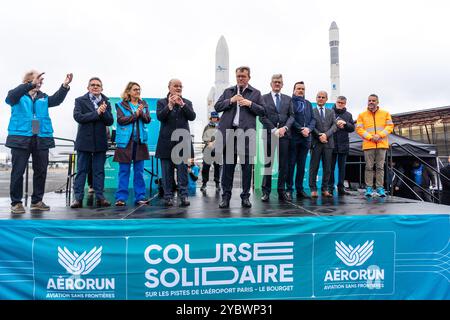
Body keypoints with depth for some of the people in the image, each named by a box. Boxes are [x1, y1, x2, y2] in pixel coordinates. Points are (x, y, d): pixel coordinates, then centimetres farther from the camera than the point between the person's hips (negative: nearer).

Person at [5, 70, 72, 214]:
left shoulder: (43, 97, 14)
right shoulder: (18, 95, 4)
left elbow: (56, 100, -2)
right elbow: (11, 97, -18)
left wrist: (65, 86, -17)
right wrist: (31, 84, -30)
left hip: (41, 139, 4)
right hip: (21, 138, -4)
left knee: (41, 171, 7)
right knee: (18, 172, 1)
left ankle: (37, 201, 19)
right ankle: (16, 202, 12)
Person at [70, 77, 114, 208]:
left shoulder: (106, 103, 10)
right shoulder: (80, 100, 4)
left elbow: (110, 121, 2)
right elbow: (78, 117, -12)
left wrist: (104, 112, -16)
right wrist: (96, 113, -15)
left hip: (100, 142, 2)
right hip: (84, 141, -2)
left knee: (99, 171, 6)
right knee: (81, 171, 3)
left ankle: (100, 197, 11)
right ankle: (78, 198, 7)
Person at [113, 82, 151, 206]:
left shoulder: (144, 104, 12)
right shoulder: (121, 104, 4)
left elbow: (148, 119, 1)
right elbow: (121, 120, -9)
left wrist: (141, 113, -17)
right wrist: (135, 115, -13)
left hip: (140, 140, 3)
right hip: (125, 140, -3)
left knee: (139, 171, 6)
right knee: (124, 171, 1)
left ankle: (140, 197, 13)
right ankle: (121, 197, 7)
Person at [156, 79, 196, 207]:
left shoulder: (187, 102, 12)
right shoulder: (162, 102, 8)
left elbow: (192, 117, -4)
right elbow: (160, 117, -7)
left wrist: (182, 104, -13)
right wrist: (170, 104, -16)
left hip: (182, 141, 0)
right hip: (167, 141, 0)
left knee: (183, 170, -3)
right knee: (167, 172, 4)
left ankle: (184, 196, 2)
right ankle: (168, 196, 11)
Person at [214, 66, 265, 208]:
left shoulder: (255, 93, 12)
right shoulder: (228, 91, 17)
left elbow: (262, 111, 6)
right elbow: (217, 107, 9)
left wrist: (250, 104, -9)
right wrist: (230, 101, -5)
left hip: (247, 133, -1)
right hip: (229, 131, 1)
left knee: (247, 166, 2)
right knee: (227, 166, 3)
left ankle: (245, 196, 12)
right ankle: (226, 196, 11)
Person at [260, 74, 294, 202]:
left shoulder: (288, 99, 16)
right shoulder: (264, 98, 7)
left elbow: (291, 116, 9)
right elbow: (262, 117, -2)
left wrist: (285, 128, -10)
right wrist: (274, 130, -11)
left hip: (284, 134, 3)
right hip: (269, 134, -3)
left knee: (284, 164, 3)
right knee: (268, 163, -1)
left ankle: (282, 191, 10)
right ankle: (266, 191, 5)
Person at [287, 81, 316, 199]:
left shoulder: (308, 104, 21)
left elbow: (313, 119, 13)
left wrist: (309, 128, -6)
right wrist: (300, 129, -13)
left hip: (305, 138, 6)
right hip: (293, 137, -5)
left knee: (302, 165, 7)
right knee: (291, 164, -3)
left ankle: (300, 189, 12)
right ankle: (289, 189, 2)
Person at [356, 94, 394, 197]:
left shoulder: (385, 113, 11)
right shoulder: (362, 115, 8)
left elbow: (390, 126, 6)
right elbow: (359, 128, 1)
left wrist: (379, 135, -9)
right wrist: (370, 137, -12)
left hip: (382, 144, 1)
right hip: (368, 145, -1)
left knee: (380, 167, 2)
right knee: (369, 167, 0)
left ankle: (380, 187, 7)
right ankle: (369, 188, 4)